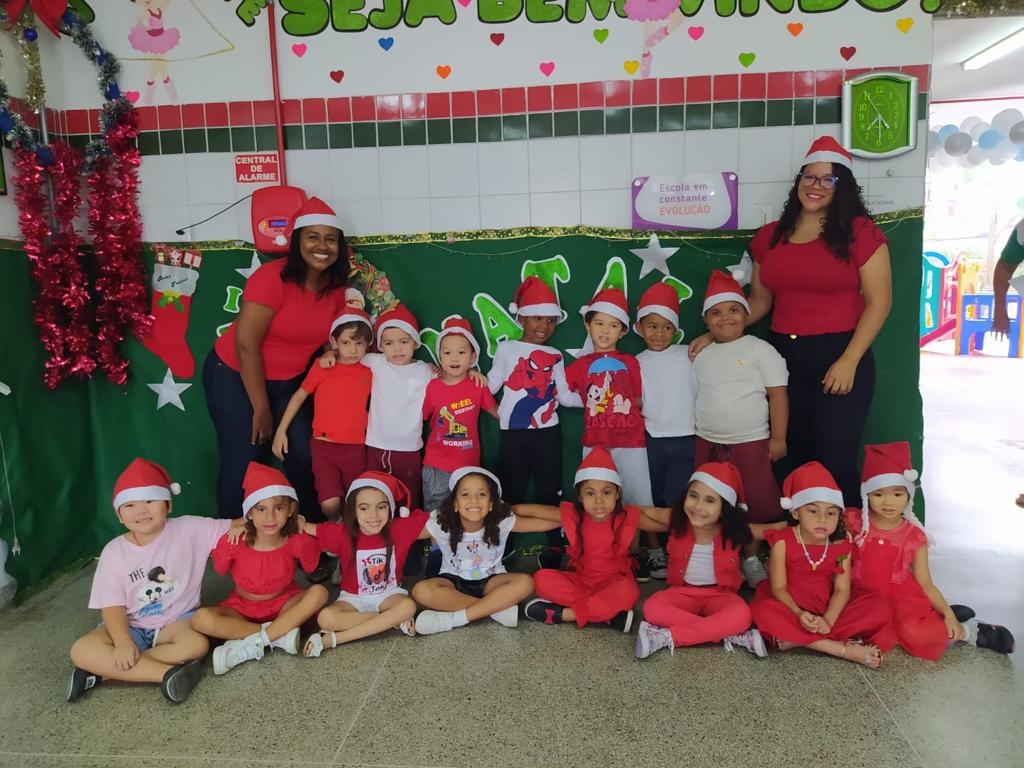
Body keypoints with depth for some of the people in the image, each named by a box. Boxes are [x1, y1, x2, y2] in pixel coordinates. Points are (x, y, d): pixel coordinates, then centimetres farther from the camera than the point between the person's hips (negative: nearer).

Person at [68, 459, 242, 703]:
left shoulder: (189, 529, -10)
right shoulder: (114, 552, -6)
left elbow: (237, 526, -11)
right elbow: (112, 605, -8)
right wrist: (123, 642, -26)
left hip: (177, 620, -1)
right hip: (132, 627, 2)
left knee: (196, 645, -34)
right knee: (81, 651, -24)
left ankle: (102, 672, -20)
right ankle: (167, 673, -29)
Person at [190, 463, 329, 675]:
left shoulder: (296, 541, -21)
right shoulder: (233, 542, -22)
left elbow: (310, 569, -2)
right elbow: (221, 571, -2)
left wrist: (303, 545, -18)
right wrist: (228, 543, -18)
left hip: (283, 605, 0)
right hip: (242, 608, 0)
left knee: (319, 592, -29)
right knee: (201, 619, -29)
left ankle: (250, 646, -27)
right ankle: (280, 634, -24)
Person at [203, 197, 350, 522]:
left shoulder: (335, 287, -5)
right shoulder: (272, 277, -24)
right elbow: (245, 344, -24)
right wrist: (261, 409, -19)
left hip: (288, 381, 6)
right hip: (235, 376, -5)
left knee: (305, 458, 2)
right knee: (244, 464, -3)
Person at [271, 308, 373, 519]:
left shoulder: (369, 372, 1)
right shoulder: (322, 366, -2)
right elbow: (300, 395, 5)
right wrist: (281, 431, 3)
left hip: (355, 449, 2)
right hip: (324, 446, -2)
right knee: (331, 504, -13)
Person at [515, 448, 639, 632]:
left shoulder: (628, 518, -12)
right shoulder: (573, 516, -9)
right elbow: (534, 510, -3)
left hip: (614, 582, -2)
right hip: (581, 580, 2)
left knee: (627, 592, -37)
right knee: (542, 578, -23)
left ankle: (562, 614, -24)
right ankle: (608, 613, -26)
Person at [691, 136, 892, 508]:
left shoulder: (860, 231, -3)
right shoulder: (771, 236, 10)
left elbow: (878, 301, -5)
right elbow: (759, 301, 15)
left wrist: (849, 361, -13)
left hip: (839, 357, -4)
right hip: (784, 356, 4)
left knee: (835, 462, -2)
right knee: (794, 459, 8)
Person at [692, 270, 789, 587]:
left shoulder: (760, 350, -5)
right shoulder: (701, 355, 7)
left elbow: (778, 394, -6)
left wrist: (778, 437, -9)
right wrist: (695, 436, 8)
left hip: (751, 443, -4)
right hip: (708, 444, 4)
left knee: (754, 505, 4)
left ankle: (751, 559, 21)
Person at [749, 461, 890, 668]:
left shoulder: (841, 546, -3)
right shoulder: (783, 542, -12)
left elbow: (842, 590, -9)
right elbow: (778, 588, -12)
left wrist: (828, 620, -27)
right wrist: (798, 614, -30)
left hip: (827, 612, 3)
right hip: (791, 610, -3)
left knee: (879, 608, -18)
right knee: (762, 611, -36)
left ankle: (797, 638, -27)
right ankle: (845, 649, -31)